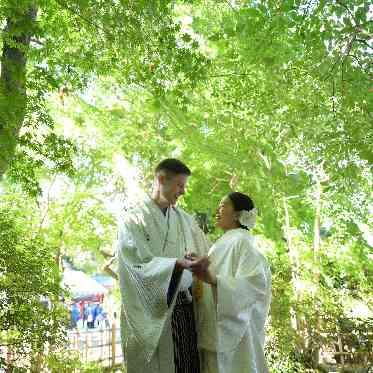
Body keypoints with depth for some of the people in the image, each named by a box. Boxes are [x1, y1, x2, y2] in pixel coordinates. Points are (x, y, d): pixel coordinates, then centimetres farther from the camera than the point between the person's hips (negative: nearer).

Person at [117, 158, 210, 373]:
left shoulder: (185, 219, 12)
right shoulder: (133, 220, -4)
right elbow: (138, 264, -15)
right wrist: (177, 264, -25)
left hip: (184, 307, 5)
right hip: (152, 312, -4)